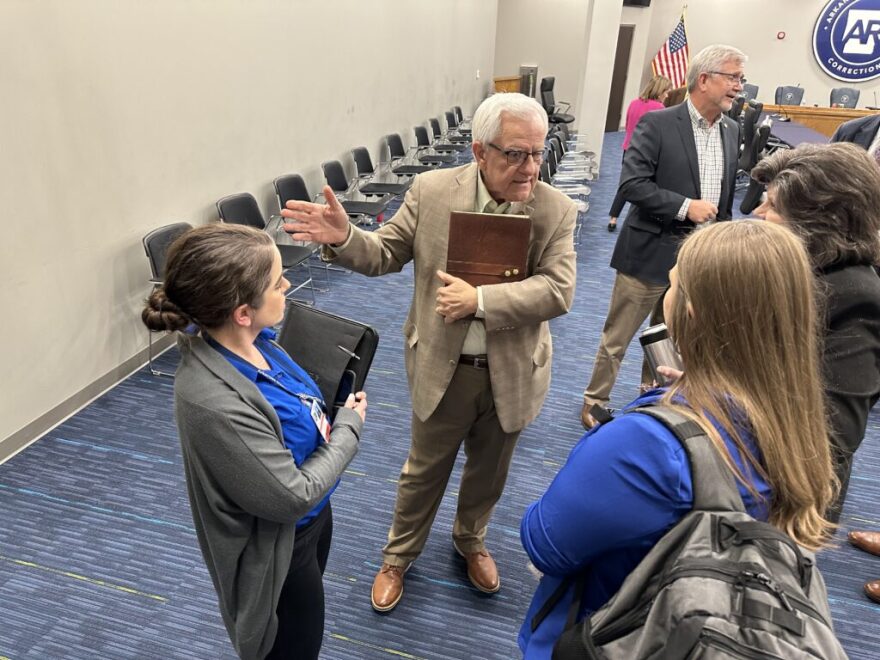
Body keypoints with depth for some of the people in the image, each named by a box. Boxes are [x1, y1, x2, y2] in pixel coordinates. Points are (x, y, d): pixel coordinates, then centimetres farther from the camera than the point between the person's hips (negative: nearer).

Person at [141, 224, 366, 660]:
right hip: (276, 551, -7)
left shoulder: (253, 342, -12)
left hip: (313, 519, 7)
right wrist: (349, 426, -17)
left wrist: (338, 411, -9)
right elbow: (293, 497, -27)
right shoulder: (214, 403, -37)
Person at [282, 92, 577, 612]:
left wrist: (480, 299, -28)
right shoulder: (432, 190, -10)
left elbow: (558, 290, -17)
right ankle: (399, 555, 44)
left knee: (488, 473, 23)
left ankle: (471, 541, 53)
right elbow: (386, 254, -4)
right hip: (444, 368, -1)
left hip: (513, 372, 1)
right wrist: (343, 237, -25)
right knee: (424, 471, 18)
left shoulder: (557, 210, -10)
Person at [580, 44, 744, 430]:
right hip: (651, 252, -6)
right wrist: (685, 206, -20)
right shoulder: (657, 124, -11)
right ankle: (594, 401, 25)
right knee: (617, 337, 6)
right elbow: (631, 184, -18)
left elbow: (726, 195, 15)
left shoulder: (732, 130, 8)